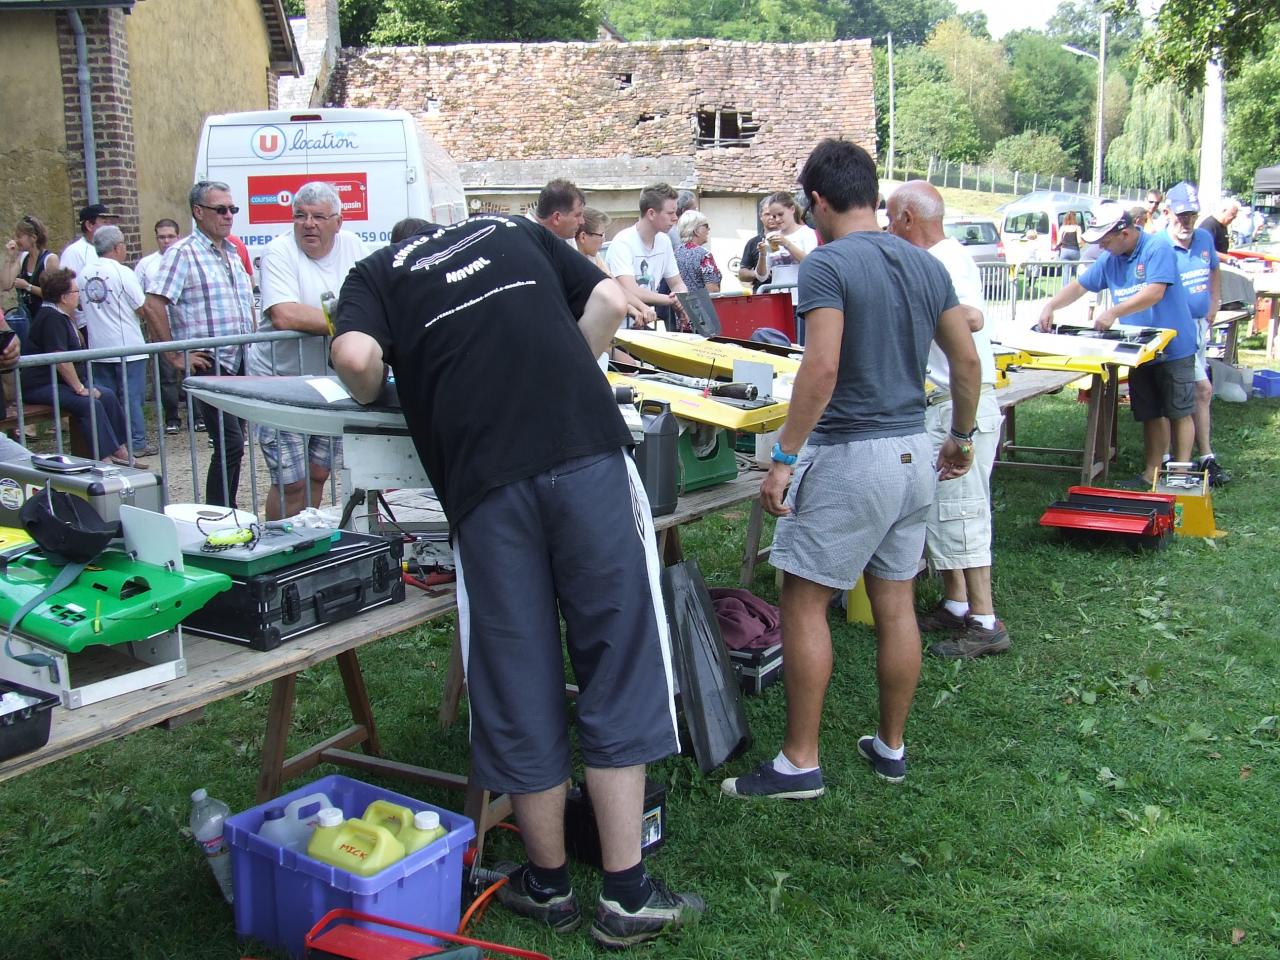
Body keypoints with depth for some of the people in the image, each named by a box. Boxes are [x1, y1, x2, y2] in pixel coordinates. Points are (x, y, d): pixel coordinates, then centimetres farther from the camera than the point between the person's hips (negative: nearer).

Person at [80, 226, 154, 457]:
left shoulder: (85, 274, 5)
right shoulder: (122, 273, -12)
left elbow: (84, 306, 13)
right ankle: (136, 443, 3)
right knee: (131, 396, 1)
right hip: (127, 347, -5)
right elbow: (143, 310, -10)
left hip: (98, 346, 5)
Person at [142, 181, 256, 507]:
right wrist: (177, 357, -15)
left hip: (239, 364, 8)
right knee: (230, 443, -13)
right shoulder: (183, 253, -8)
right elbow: (152, 307, -16)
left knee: (232, 443, 12)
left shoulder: (232, 252, 16)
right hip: (209, 366, -8)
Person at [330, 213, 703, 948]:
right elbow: (610, 302, 16)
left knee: (520, 689, 10)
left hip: (486, 480, -1)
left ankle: (549, 883, 25)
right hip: (590, 452, 1)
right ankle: (627, 894, 12)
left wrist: (372, 396, 17)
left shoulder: (376, 274, 17)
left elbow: (357, 356, -3)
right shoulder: (511, 230, 26)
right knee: (618, 666, 7)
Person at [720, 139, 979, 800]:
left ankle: (800, 763, 6)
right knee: (895, 605, 14)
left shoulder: (827, 264, -12)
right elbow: (966, 359, 11)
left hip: (849, 455, -7)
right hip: (915, 453, 8)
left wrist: (784, 457, -20)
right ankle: (890, 748, 26)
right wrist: (962, 437, 24)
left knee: (803, 602, 2)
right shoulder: (926, 265, 9)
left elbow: (822, 368, -23)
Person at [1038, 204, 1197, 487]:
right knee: (1150, 415, 11)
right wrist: (1051, 306, -2)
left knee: (1179, 413, 2)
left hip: (1173, 347, -7)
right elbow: (1079, 286, 14)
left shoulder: (1157, 249, -15)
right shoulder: (1110, 259, 7)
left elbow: (1154, 293, -26)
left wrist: (1114, 312, -30)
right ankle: (1151, 474, 17)